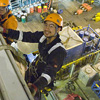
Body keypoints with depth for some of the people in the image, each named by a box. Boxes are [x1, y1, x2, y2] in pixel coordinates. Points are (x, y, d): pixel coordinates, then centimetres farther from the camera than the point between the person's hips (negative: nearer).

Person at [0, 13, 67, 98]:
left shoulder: (59, 51, -36)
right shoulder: (43, 36, -16)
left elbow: (50, 73, -46)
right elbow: (26, 36, -7)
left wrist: (35, 87, -63)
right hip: (35, 69, 6)